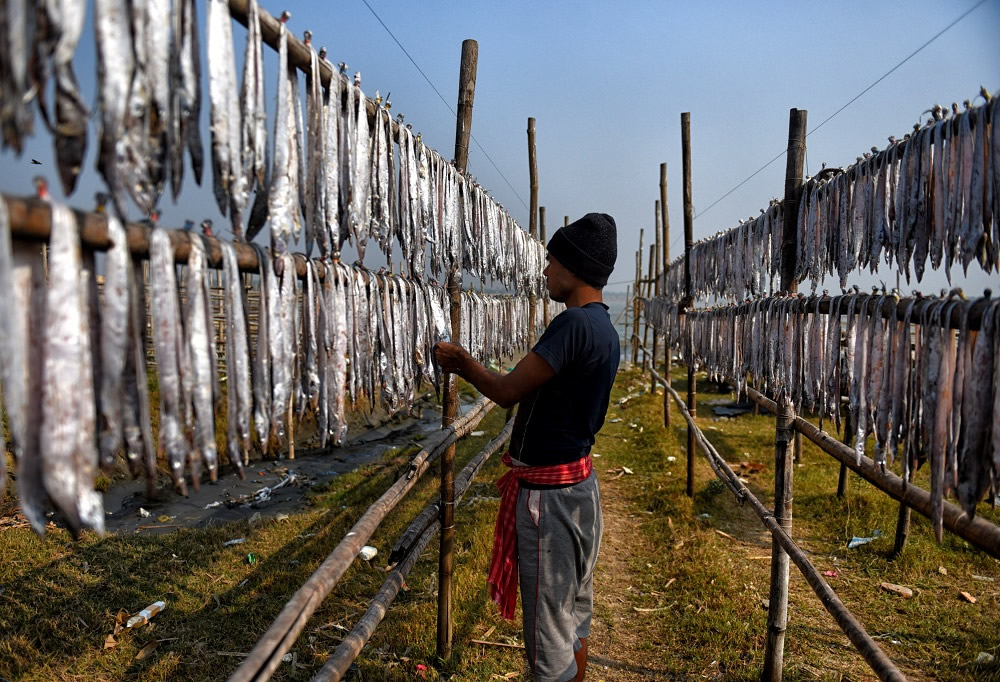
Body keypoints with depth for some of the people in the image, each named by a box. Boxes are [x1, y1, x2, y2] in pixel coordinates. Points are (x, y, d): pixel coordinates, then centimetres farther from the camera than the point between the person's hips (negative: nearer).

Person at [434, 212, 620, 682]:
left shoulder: (574, 323, -22)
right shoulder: (603, 328, 9)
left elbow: (507, 392, -19)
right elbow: (530, 391, 13)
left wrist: (462, 363, -2)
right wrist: (470, 369, 13)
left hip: (549, 494, -10)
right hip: (580, 483, 10)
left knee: (549, 632, 3)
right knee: (575, 612, 22)